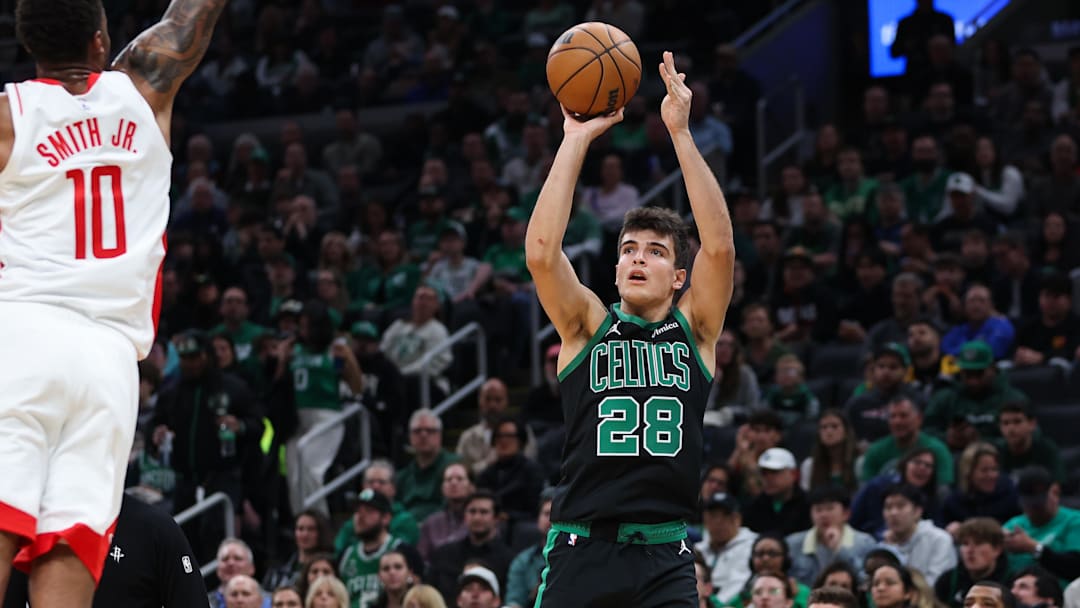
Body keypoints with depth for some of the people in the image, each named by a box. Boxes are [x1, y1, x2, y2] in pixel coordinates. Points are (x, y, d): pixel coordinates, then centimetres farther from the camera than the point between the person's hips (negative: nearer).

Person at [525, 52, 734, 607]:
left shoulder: (694, 330, 10)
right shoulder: (588, 327, 10)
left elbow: (720, 246, -4)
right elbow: (541, 251, -6)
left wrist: (680, 133, -9)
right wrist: (576, 140, -6)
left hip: (665, 557, 0)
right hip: (582, 548, 0)